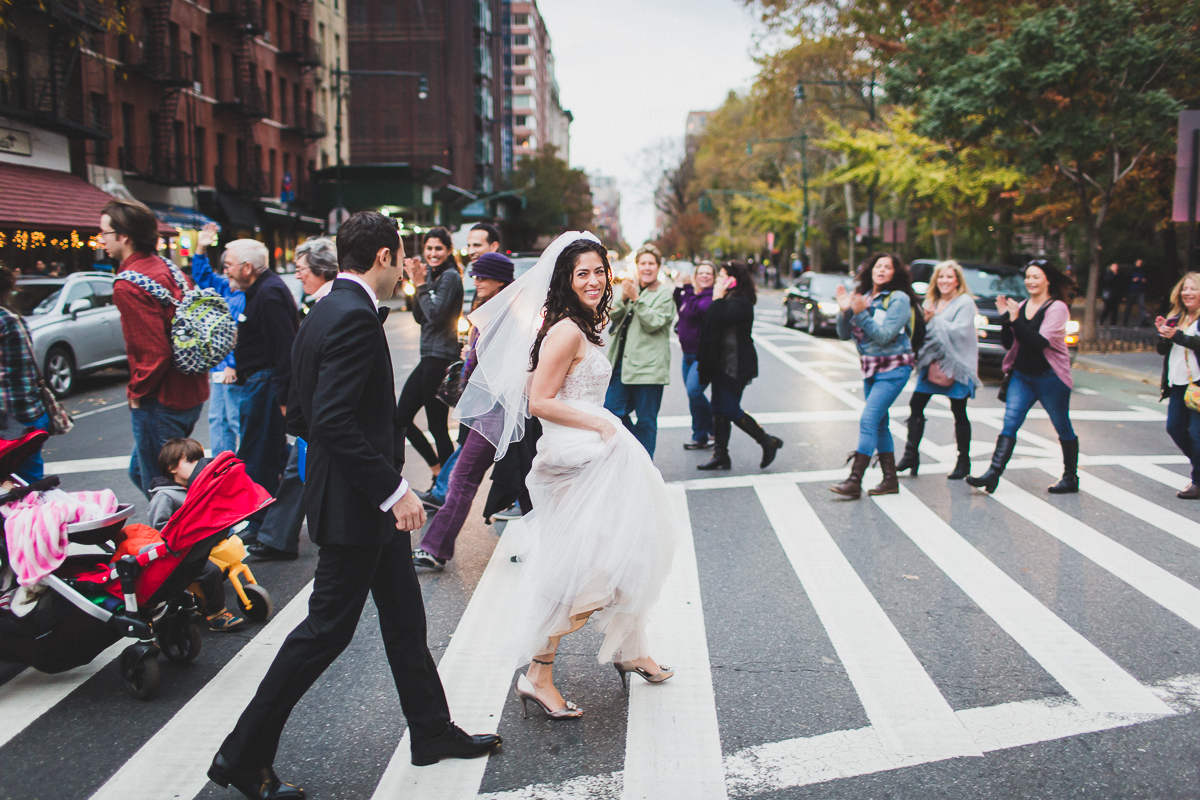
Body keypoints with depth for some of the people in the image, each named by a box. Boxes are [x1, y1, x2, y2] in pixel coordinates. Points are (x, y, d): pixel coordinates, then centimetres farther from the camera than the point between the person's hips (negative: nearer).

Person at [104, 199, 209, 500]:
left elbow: (153, 351, -24)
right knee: (139, 471, 23)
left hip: (161, 403, -9)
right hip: (191, 393, 9)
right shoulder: (166, 268, 8)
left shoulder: (127, 285, -18)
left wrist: (137, 392, -8)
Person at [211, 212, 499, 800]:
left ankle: (432, 732, 32)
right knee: (326, 629, 1)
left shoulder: (323, 314, 10)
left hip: (368, 504, 10)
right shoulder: (354, 317, -21)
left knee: (404, 616, 18)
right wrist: (393, 490, -24)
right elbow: (333, 421, -29)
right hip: (355, 506, -10)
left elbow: (300, 414, 14)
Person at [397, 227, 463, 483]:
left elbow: (435, 314, -20)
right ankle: (438, 468, 24)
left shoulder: (450, 276, -10)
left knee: (437, 426, -5)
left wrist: (422, 285, -13)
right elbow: (419, 317, 12)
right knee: (401, 418, 11)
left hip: (441, 358, -10)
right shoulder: (431, 275, 16)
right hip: (428, 356, 10)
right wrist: (417, 282, 2)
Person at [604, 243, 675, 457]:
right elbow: (613, 317, 7)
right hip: (621, 362, 6)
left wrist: (636, 298, -18)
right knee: (612, 412, 3)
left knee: (645, 420, 1)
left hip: (648, 365, -5)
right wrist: (624, 298, -10)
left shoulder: (665, 294, 0)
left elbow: (653, 323, -13)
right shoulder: (630, 287, 17)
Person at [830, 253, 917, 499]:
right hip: (870, 367, 7)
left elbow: (884, 336, -19)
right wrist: (844, 311, -12)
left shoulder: (899, 299, -10)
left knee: (869, 419, -15)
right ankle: (890, 480, 20)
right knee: (879, 423, 10)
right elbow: (844, 334, 4)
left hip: (893, 369, -7)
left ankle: (854, 482, -16)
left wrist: (861, 313, -25)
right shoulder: (861, 296, 7)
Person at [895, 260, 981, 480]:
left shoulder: (965, 303, -6)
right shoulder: (931, 302, 13)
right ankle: (911, 455, 6)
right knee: (916, 406, -1)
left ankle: (964, 462, 14)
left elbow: (960, 331, -19)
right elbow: (921, 332, 10)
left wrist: (934, 319, -15)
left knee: (959, 413, 3)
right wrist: (923, 320, -10)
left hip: (957, 364, -6)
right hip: (933, 362, 6)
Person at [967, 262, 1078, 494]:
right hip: (1021, 375, 5)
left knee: (1063, 429, 9)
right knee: (1010, 423, -9)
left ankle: (1071, 478, 23)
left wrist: (1016, 319, -22)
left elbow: (1041, 342, -22)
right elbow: (1008, 343, 5)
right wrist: (1005, 318, -9)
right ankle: (993, 473, -17)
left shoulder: (1057, 307, -9)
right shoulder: (1021, 307, 7)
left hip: (1050, 378, -5)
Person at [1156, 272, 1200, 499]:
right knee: (1175, 428, 9)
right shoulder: (1176, 318, 15)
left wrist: (1177, 335, -24)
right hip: (1178, 384, 7)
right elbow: (1162, 350, 13)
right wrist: (1163, 333, -4)